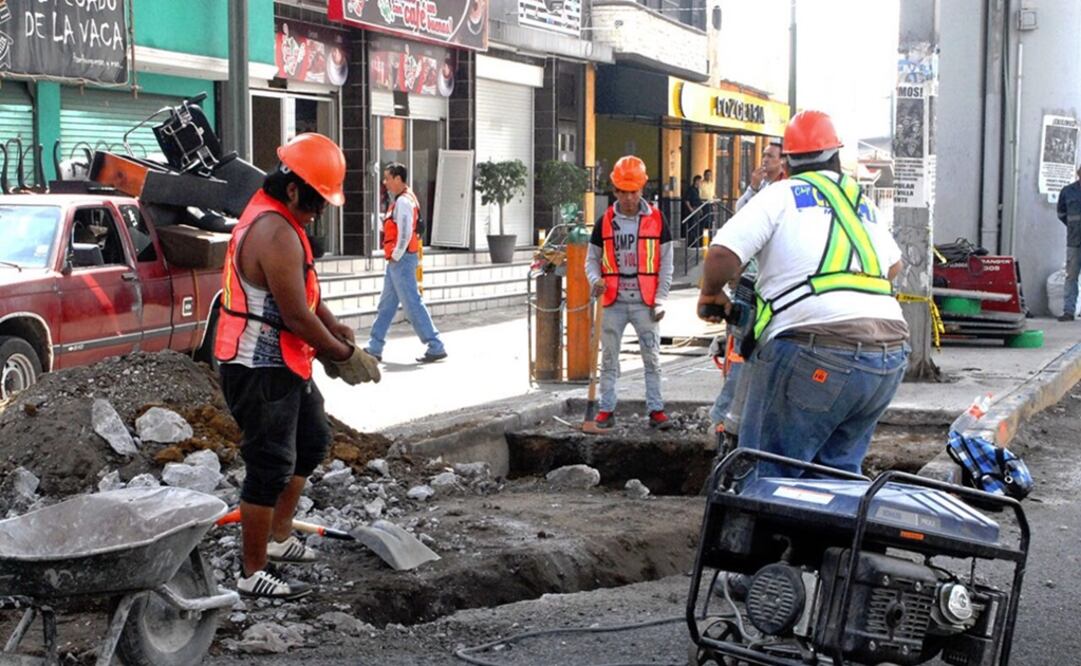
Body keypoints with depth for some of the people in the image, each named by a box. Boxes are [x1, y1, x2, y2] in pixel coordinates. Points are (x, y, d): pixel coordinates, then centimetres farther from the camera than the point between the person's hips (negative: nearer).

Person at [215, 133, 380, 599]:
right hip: (261, 370, -11)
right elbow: (296, 316, -23)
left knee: (312, 440, 23)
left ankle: (278, 537, 33)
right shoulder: (277, 234, -24)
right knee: (271, 467, -4)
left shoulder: (272, 216, 11)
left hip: (284, 364, 11)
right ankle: (253, 574, 5)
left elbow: (305, 288, 18)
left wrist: (334, 327, 5)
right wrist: (344, 355, -11)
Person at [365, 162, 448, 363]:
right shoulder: (399, 200, 16)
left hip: (401, 260, -10)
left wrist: (395, 256, -14)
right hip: (396, 261, 10)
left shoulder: (403, 202, -15)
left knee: (413, 304, -8)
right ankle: (374, 348, 20)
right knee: (386, 305, 14)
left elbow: (405, 234, -22)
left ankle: (436, 347, -5)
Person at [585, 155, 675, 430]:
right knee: (609, 357, 7)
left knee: (652, 357, 2)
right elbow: (592, 259, 9)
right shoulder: (605, 222, 3)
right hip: (614, 301, 1)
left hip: (645, 302, -1)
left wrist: (660, 300, -2)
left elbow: (666, 263, 3)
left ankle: (656, 409, 8)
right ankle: (606, 409, 13)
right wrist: (595, 281, -12)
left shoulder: (656, 220, 0)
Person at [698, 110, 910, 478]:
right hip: (891, 354, 7)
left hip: (818, 349, -6)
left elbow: (722, 253, -7)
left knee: (768, 472, -2)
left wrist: (711, 293, 13)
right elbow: (894, 264, 39)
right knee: (839, 467, 19)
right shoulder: (862, 202, 23)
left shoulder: (783, 194, 5)